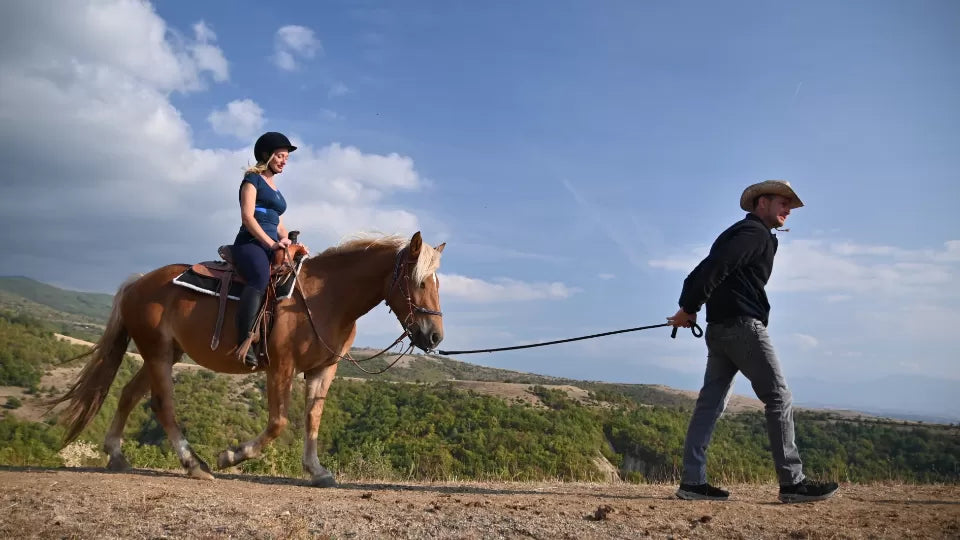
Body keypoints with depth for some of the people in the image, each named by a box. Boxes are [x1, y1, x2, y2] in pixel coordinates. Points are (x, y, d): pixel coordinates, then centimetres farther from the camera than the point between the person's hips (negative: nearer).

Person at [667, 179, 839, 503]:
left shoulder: (738, 233, 25)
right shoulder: (756, 233, -6)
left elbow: (709, 268, 15)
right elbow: (717, 266, -19)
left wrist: (689, 308, 3)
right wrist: (689, 308, -14)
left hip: (718, 328, 10)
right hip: (742, 325, -10)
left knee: (711, 402, 5)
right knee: (779, 399, -5)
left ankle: (692, 481, 4)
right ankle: (792, 482, -4)